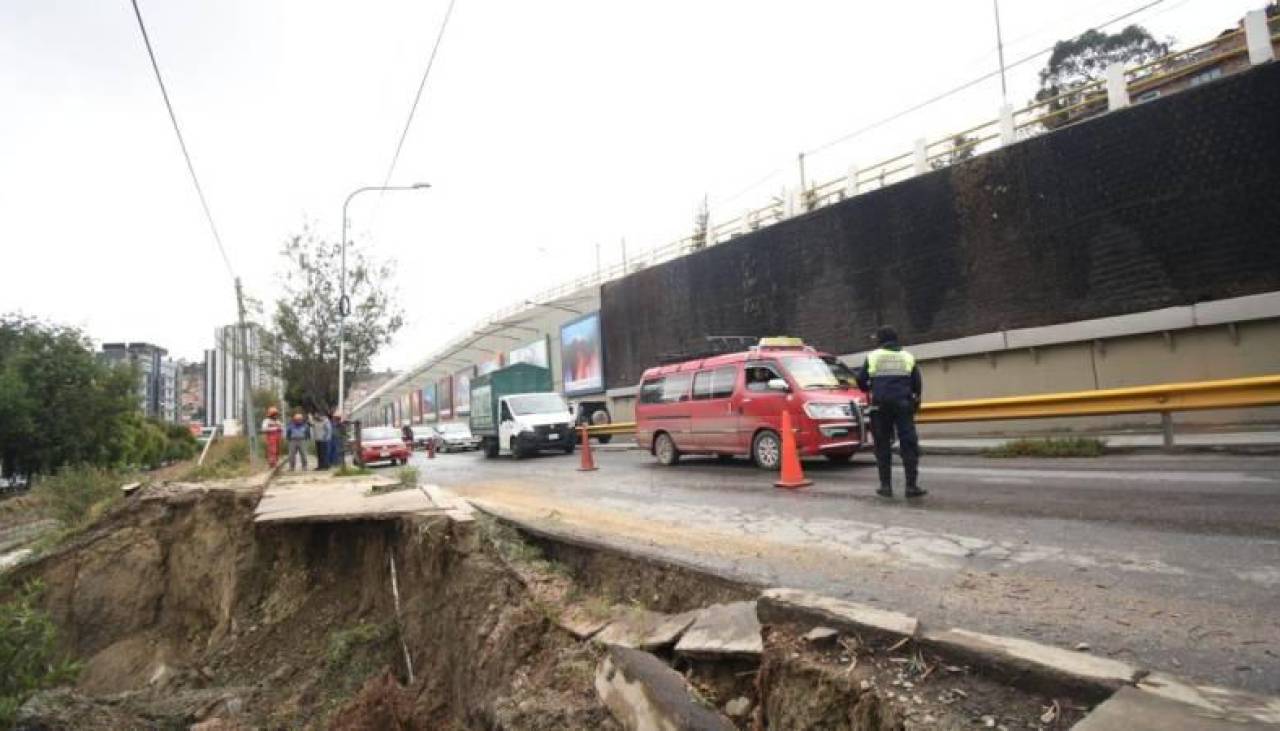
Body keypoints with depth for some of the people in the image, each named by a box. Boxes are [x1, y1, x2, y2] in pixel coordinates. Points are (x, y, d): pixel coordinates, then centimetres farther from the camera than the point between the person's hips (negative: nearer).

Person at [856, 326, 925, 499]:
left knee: (883, 446, 6)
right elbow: (917, 385, 8)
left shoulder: (872, 357, 4)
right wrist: (915, 401, 26)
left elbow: (861, 382, 6)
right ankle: (912, 486, -2)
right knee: (909, 444, 2)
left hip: (880, 406, 0)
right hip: (903, 405, 1)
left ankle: (885, 486, 7)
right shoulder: (908, 357, 9)